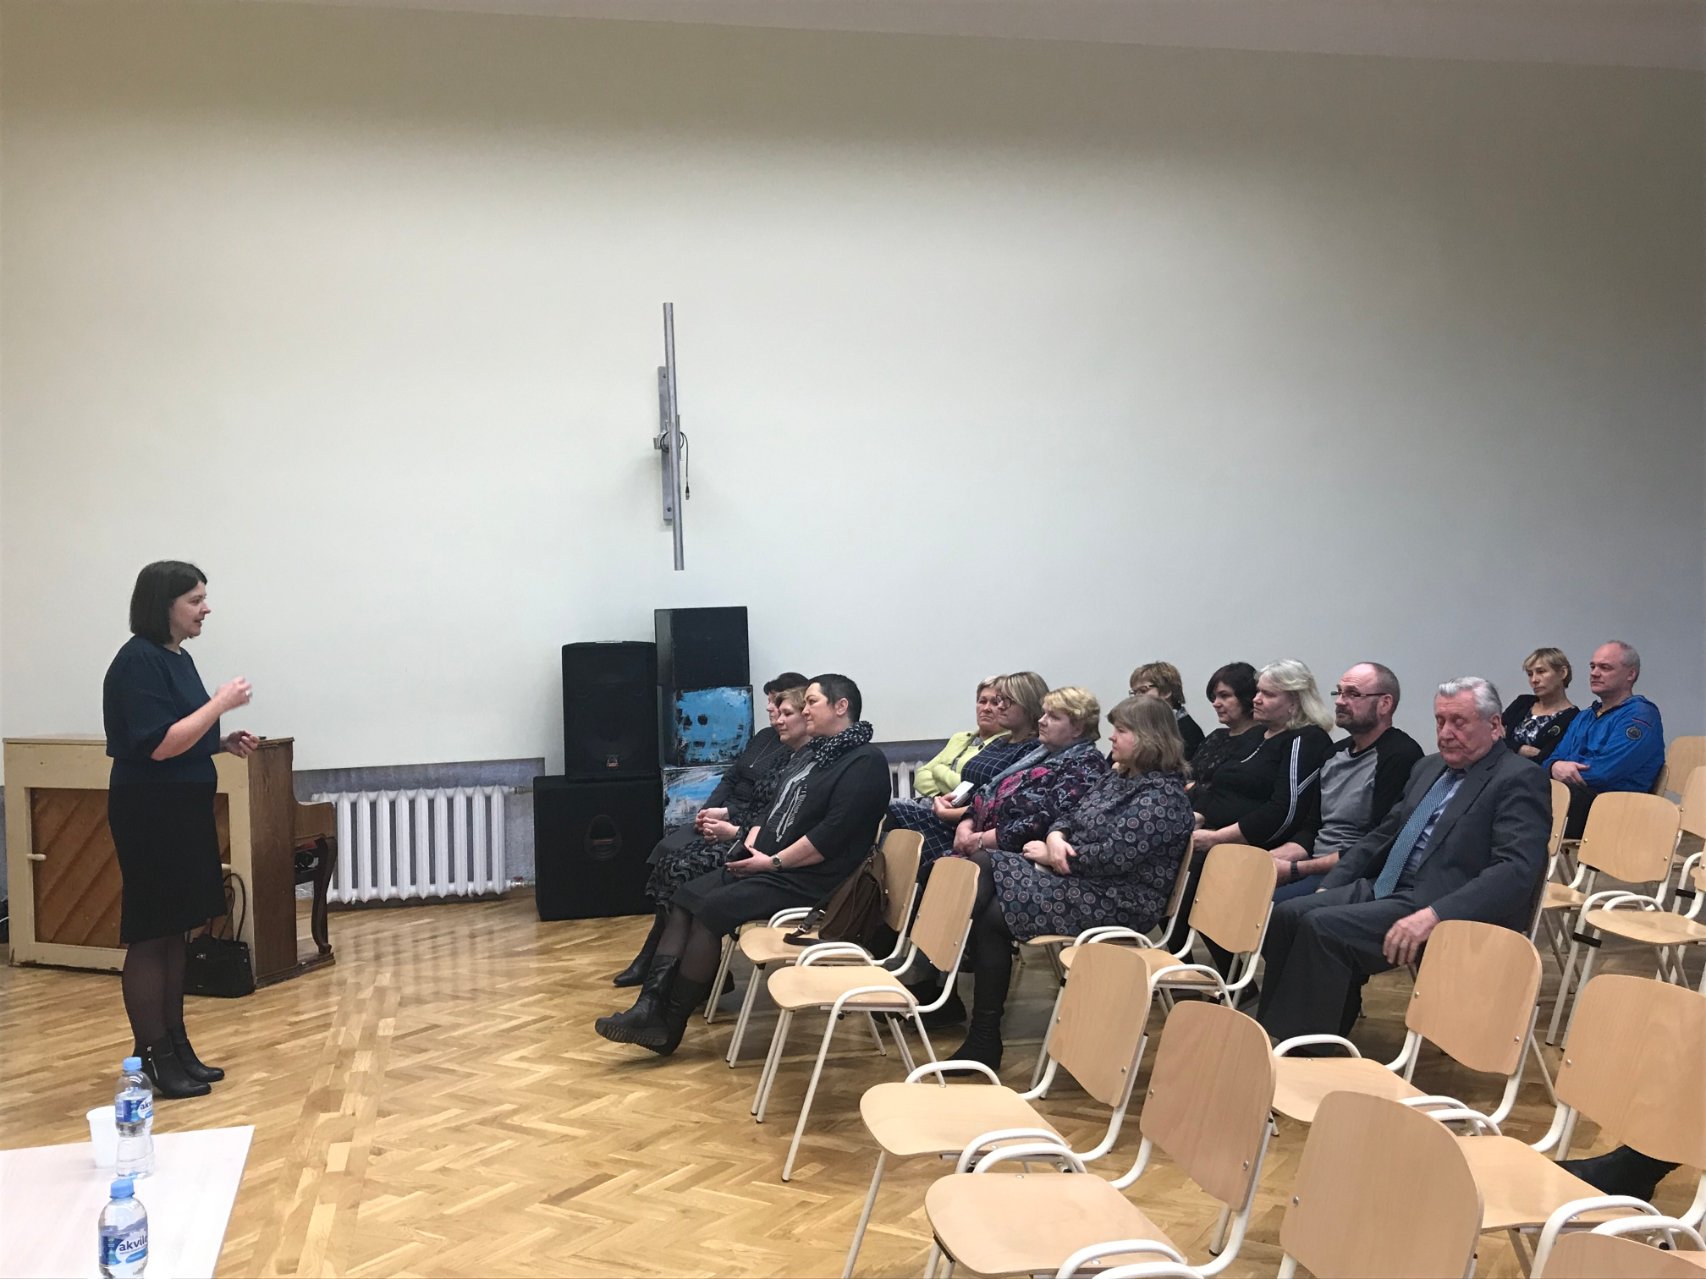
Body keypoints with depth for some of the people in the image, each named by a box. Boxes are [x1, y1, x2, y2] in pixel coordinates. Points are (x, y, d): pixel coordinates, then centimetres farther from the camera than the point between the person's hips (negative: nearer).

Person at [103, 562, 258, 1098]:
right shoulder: (138, 661, -16)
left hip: (184, 809, 10)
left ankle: (177, 1048, 21)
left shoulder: (177, 657, 12)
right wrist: (221, 702, -18)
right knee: (149, 937, -2)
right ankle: (152, 1058, 5)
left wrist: (225, 743, 6)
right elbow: (158, 744, -23)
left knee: (174, 933, 13)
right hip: (150, 813, -10)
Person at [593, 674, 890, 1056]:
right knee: (685, 898, -4)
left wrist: (773, 862, -18)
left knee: (711, 911, -22)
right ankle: (651, 1006, -12)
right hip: (763, 864, 10)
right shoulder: (816, 754, 20)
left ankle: (667, 1025, -13)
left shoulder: (865, 763, -12)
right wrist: (754, 837, 4)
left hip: (804, 880, -10)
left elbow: (832, 834, -21)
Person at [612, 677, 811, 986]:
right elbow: (730, 780, 19)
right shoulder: (766, 739, 14)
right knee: (667, 851, -14)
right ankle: (652, 958, -9)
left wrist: (737, 832, -23)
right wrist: (715, 811, 1)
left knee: (686, 867, -24)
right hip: (725, 821, 8)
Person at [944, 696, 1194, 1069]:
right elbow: (1070, 816, 18)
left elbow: (1114, 855, -23)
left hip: (1117, 903, -10)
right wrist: (1056, 836, -6)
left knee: (994, 915, -20)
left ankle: (984, 1041, -10)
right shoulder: (1118, 779, 15)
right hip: (1075, 878, 10)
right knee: (981, 864, -6)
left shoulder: (1163, 795, -15)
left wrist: (1054, 855, -12)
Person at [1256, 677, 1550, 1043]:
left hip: (1455, 916, -9)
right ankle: (1275, 1038, -7)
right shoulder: (1429, 768, 19)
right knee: (1288, 914, -11)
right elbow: (1383, 835, 26)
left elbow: (1516, 869, -20)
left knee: (1323, 927, -26)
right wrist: (1327, 888, 11)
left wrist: (1433, 916, -30)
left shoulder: (1520, 780, -7)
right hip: (1384, 890, 9)